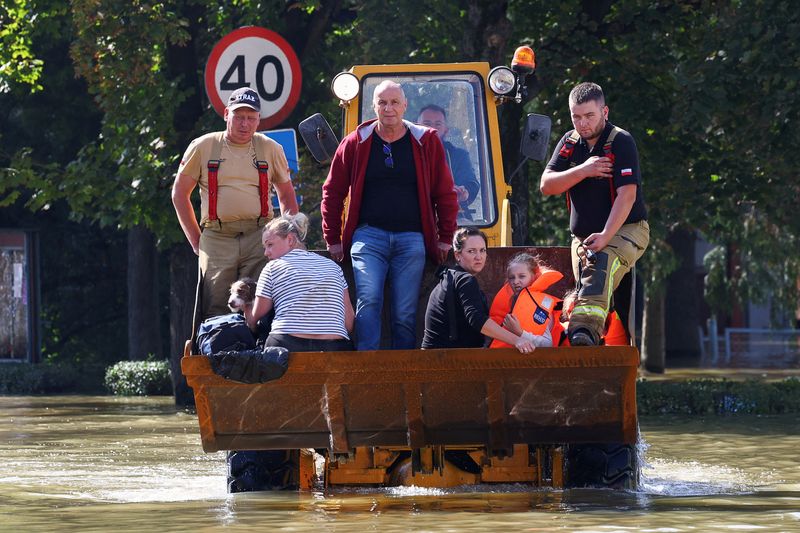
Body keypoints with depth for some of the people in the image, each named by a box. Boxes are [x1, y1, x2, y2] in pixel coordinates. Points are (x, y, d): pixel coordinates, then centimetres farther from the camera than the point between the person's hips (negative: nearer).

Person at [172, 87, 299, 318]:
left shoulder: (271, 149, 13)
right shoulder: (203, 147, 9)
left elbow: (287, 195, 23)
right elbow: (179, 193, 14)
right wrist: (196, 240, 8)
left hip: (258, 238, 1)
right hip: (217, 238, -1)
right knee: (215, 314, -6)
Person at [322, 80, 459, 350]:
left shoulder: (427, 142, 8)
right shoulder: (356, 143, 8)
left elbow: (445, 193, 12)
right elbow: (332, 192, 15)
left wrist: (446, 238, 8)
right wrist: (333, 240, 11)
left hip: (412, 238, 1)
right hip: (369, 235, -1)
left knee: (406, 313, -2)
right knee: (368, 301, -20)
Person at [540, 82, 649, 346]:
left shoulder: (620, 142, -11)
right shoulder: (569, 143, 9)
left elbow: (626, 194, -19)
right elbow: (546, 185, 1)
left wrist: (605, 236, -30)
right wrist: (583, 171, -15)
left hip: (625, 229, -8)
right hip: (583, 235, 8)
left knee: (600, 265, -35)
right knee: (585, 286, -6)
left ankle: (586, 329, -56)